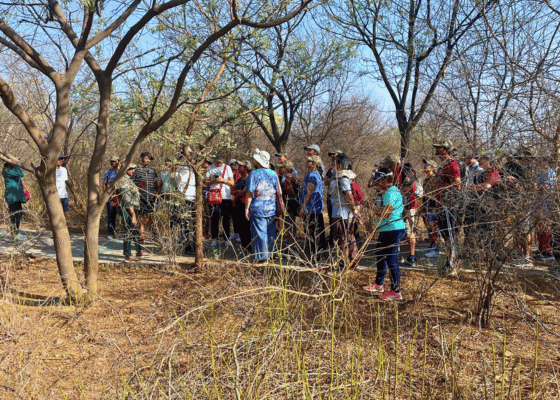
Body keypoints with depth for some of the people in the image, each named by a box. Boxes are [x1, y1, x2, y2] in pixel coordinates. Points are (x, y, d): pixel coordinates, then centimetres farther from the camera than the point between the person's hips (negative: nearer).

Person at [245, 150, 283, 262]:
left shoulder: (254, 174, -6)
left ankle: (261, 257, 3)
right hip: (271, 208, 5)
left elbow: (250, 193, -10)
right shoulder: (273, 173, 7)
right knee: (271, 232, 13)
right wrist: (281, 207, 14)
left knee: (259, 232, 1)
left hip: (258, 208, -4)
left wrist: (247, 208, -7)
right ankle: (270, 254, 20)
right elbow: (279, 193, 8)